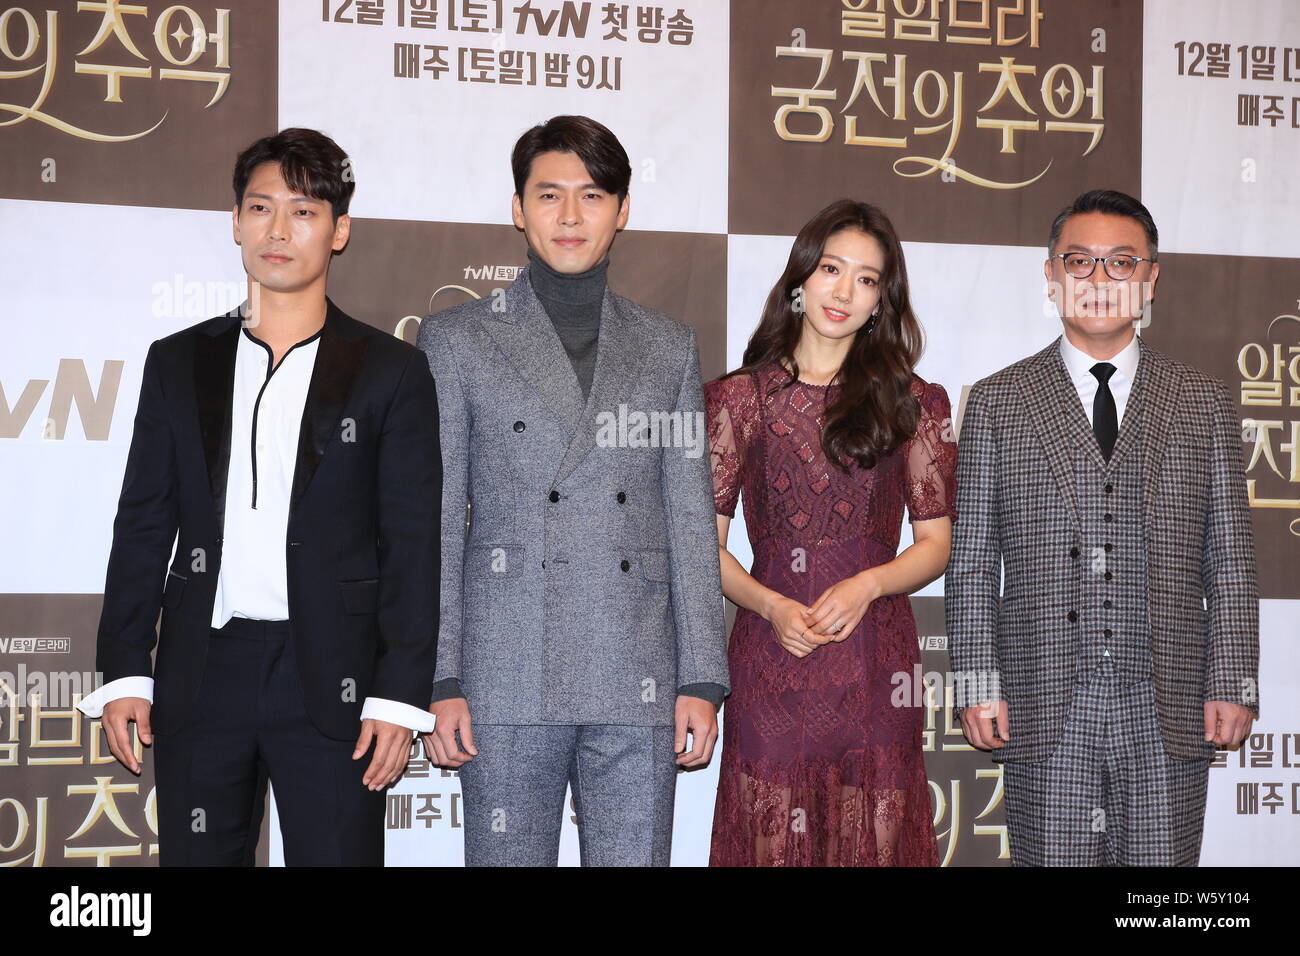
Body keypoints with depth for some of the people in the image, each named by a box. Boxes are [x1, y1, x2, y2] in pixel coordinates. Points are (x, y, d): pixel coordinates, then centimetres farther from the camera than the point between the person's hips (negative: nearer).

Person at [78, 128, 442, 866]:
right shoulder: (177, 362, 11)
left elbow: (412, 546, -1)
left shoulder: (391, 371, 3)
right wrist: (125, 672, 3)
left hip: (331, 682, -2)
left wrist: (400, 697, -8)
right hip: (201, 679, 3)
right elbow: (143, 525, 11)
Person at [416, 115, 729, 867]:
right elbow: (434, 525, 4)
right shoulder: (457, 341, 8)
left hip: (638, 686, 2)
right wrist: (439, 683, -4)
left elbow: (691, 525, 11)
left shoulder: (669, 348, 14)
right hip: (509, 678, -2)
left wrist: (701, 679, 4)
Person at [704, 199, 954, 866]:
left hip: (875, 660, 1)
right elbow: (706, 544, 4)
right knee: (770, 840, 3)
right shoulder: (740, 397, 6)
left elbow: (936, 544, 8)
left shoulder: (913, 403, 7)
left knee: (874, 839, 4)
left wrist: (867, 585, -11)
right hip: (769, 659, 0)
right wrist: (771, 605, -13)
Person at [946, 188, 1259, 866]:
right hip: (1045, 711, -1)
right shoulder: (997, 402, 8)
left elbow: (1229, 561, 9)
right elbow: (972, 562, 5)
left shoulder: (1204, 404, 11)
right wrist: (979, 685, -2)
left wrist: (1232, 685, 1)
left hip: (1169, 712, 1)